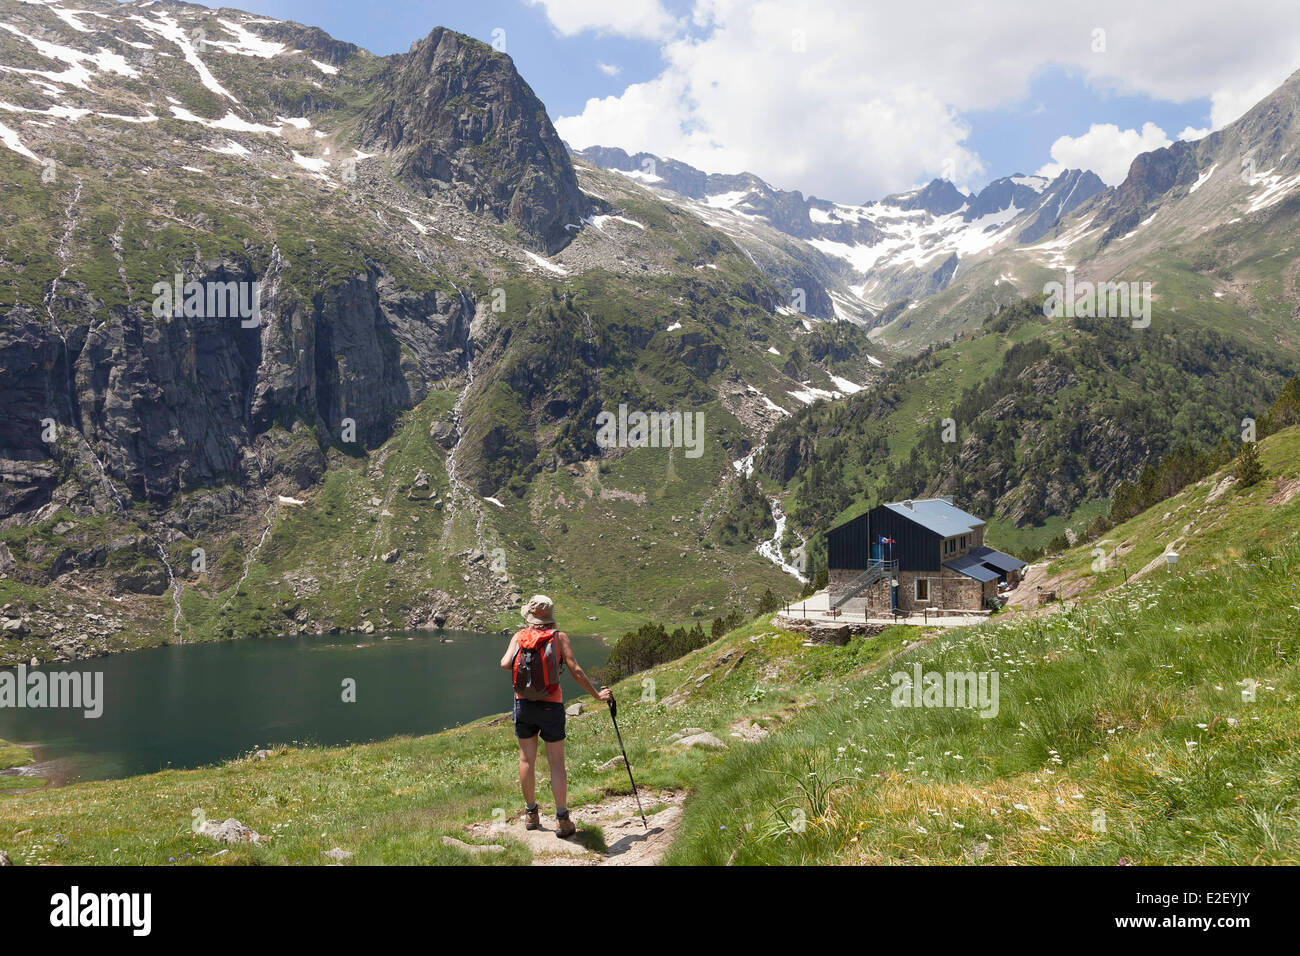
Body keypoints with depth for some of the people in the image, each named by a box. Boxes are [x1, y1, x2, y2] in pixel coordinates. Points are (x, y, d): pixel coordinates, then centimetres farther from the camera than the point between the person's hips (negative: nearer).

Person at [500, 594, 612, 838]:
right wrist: (597, 694, 1)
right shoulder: (559, 637, -1)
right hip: (551, 705, -2)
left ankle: (531, 814, 22)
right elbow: (575, 671, -6)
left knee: (527, 760, 13)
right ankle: (562, 820, 2)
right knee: (556, 763, 2)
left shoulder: (519, 636, 3)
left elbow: (505, 664, -10)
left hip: (524, 703, 2)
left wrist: (522, 660, 12)